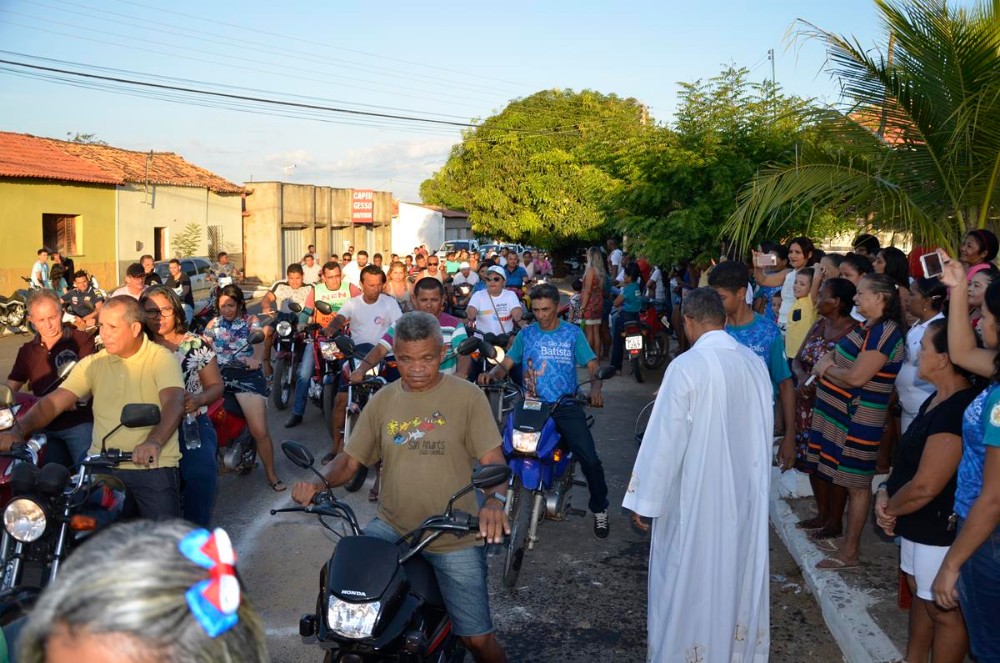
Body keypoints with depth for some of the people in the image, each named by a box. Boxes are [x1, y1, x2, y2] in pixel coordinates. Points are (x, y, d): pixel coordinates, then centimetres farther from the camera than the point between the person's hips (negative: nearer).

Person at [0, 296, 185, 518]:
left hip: (153, 467, -4)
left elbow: (174, 403, -20)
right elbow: (53, 402, 6)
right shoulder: (93, 363, 11)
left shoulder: (161, 358, -4)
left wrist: (154, 442, -38)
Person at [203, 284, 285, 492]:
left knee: (260, 431, -11)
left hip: (247, 375, -3)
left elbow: (259, 341, -14)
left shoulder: (251, 321, 6)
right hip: (219, 374, 3)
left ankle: (271, 475, 5)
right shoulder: (213, 324, 17)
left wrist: (256, 358, -36)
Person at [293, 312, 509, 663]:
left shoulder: (467, 396, -4)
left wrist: (494, 500, -32)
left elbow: (493, 459, -10)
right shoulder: (382, 401, 7)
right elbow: (350, 459, 8)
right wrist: (319, 482, -14)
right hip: (391, 527, 3)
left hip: (455, 536, -3)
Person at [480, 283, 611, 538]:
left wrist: (595, 386, -22)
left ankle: (599, 510, 12)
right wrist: (491, 374, -16)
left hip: (565, 405, -1)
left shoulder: (572, 333, 5)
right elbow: (506, 364, 7)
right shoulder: (526, 334, 10)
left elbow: (592, 365, -1)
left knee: (590, 460, -11)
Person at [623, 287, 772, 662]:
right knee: (738, 570, 20)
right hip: (747, 490, 6)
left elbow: (664, 439, -18)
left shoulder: (686, 367, -21)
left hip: (697, 494, -6)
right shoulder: (755, 363, -2)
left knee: (691, 579, 9)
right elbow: (764, 431, 7)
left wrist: (645, 500, -9)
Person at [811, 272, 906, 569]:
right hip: (839, 412, 9)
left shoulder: (885, 333, -18)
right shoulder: (866, 327, 12)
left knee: (857, 484, -1)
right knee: (845, 479, 16)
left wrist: (827, 368, -6)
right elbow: (834, 356, 16)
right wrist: (826, 363, -6)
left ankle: (849, 552, 7)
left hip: (859, 419, -9)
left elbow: (856, 378, -22)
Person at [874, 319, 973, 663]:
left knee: (945, 612, 7)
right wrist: (885, 491, -3)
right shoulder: (937, 400, 4)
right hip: (919, 526, 10)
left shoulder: (956, 412, -28)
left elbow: (925, 487, -28)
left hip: (942, 532, -10)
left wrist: (889, 509, -10)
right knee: (920, 595, 23)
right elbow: (910, 458, 12)